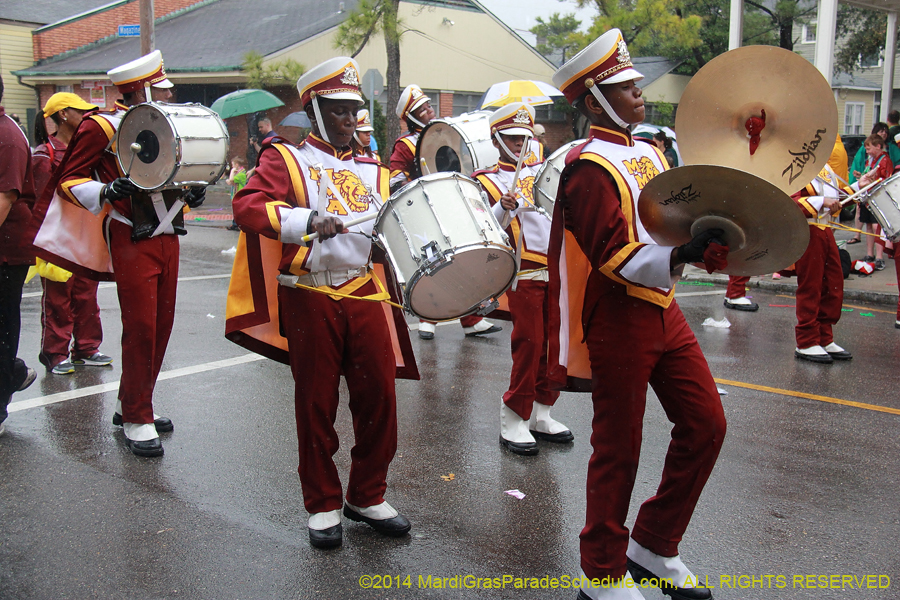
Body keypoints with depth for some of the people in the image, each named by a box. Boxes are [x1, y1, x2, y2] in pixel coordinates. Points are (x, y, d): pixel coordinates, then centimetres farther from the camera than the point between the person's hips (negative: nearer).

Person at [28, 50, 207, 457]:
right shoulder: (104, 127, -6)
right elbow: (69, 182, -6)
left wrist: (191, 194, 7)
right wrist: (105, 192, -24)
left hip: (168, 238, 7)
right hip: (133, 242, -7)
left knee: (161, 326, 10)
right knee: (140, 329, -7)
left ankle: (131, 405, 25)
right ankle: (137, 421, 4)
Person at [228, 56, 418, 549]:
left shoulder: (371, 169, 19)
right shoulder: (286, 158, 3)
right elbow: (247, 206, -14)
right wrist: (308, 220, -29)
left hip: (364, 293, 4)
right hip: (310, 297, -4)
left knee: (379, 395, 4)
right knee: (316, 403, 4)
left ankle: (368, 496, 22)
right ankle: (323, 505, 20)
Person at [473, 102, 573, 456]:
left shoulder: (543, 171, 18)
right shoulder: (488, 180, 2)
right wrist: (503, 208, -27)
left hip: (559, 268, 5)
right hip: (525, 272, -5)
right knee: (528, 345, -6)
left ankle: (541, 414, 20)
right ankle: (513, 421, 4)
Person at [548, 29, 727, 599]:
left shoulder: (650, 154, 13)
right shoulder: (590, 167, -14)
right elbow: (612, 256, -21)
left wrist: (708, 245, -1)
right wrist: (678, 253, -34)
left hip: (663, 311, 8)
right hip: (619, 321, -8)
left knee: (706, 426, 9)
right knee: (619, 449, 2)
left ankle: (653, 548, 25)